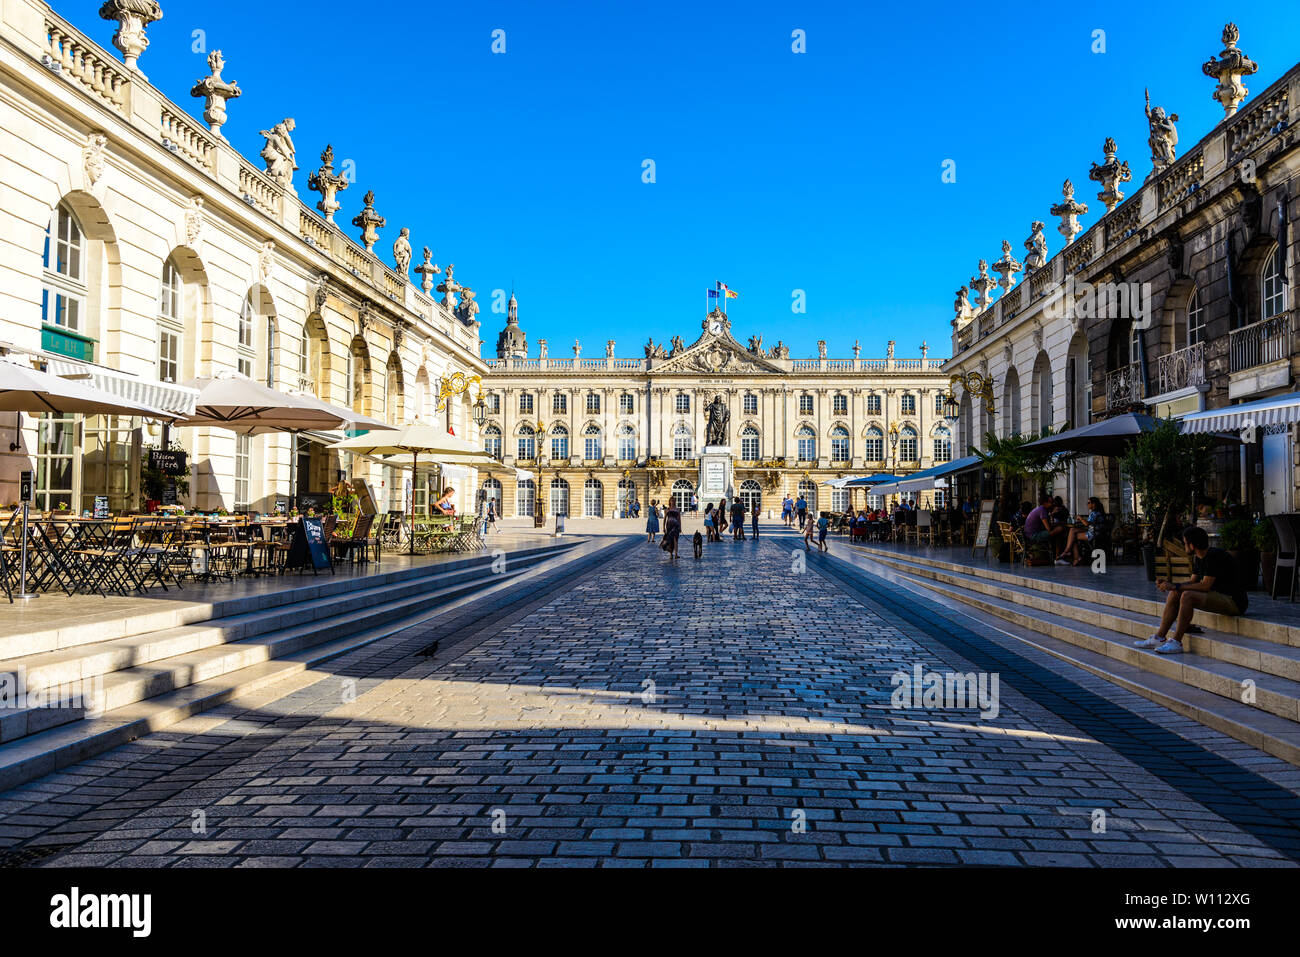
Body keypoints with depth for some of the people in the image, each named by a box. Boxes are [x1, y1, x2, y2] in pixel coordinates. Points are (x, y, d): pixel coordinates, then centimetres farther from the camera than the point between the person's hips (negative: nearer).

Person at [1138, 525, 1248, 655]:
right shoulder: (1200, 558, 9)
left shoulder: (1214, 556, -20)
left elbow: (1205, 586, -24)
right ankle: (1159, 638, -3)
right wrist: (1170, 584, -3)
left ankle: (1176, 643, -22)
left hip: (1234, 601, -10)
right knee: (1174, 594, -1)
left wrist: (1176, 586, -20)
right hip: (1217, 596, 10)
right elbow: (1193, 582, 13)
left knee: (1187, 596, -28)